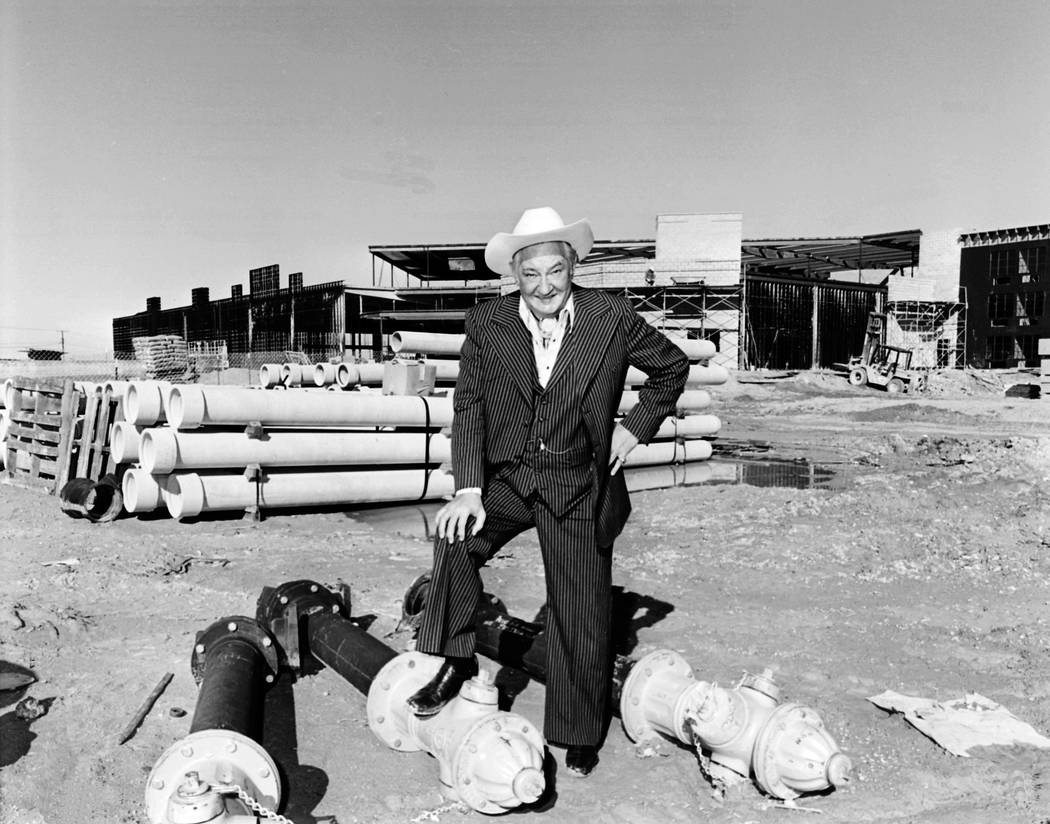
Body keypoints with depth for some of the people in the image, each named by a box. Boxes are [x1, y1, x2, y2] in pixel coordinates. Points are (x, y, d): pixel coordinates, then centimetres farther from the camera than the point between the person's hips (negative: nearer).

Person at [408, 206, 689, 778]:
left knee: (581, 613, 5)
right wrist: (467, 488, -13)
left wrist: (636, 429, -1)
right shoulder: (486, 325, -4)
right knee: (455, 538, -27)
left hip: (579, 484, -1)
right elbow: (468, 408, -2)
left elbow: (672, 367, 8)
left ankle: (578, 734, 26)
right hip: (504, 476, 1)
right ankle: (455, 661, -4)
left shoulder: (611, 319, -7)